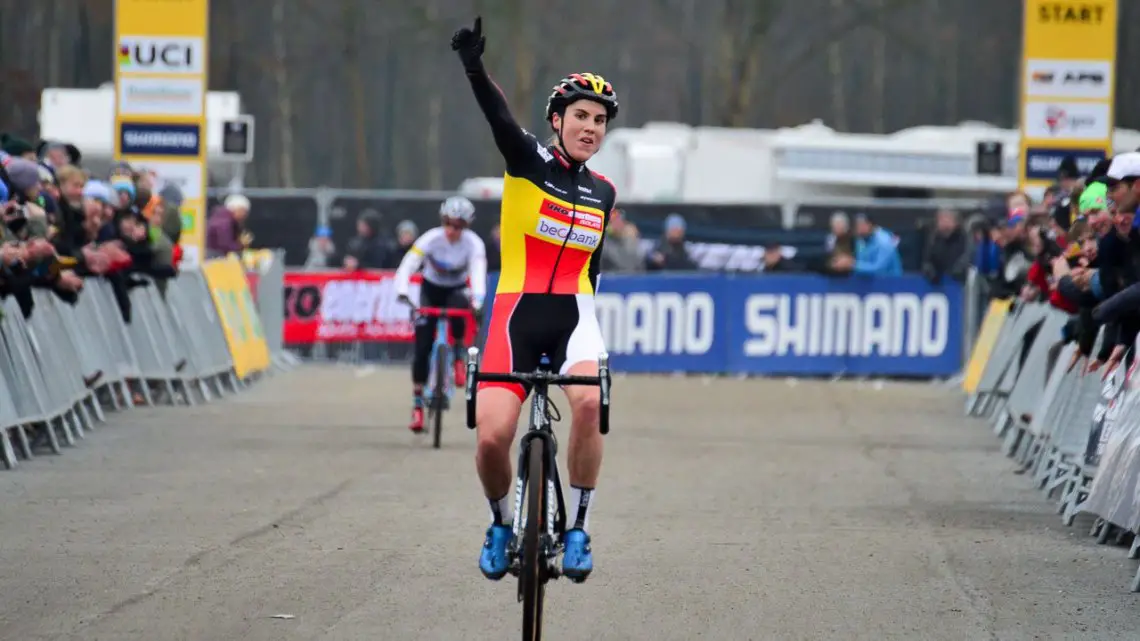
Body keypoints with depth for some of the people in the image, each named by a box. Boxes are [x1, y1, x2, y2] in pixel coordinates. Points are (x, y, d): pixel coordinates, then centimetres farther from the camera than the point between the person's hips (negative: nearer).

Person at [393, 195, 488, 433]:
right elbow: (408, 265, -32)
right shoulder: (431, 239, -23)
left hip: (456, 290, 0)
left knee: (458, 307, -38)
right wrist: (402, 292, -49)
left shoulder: (473, 243, -22)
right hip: (431, 289, 0)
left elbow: (478, 271, -36)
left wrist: (477, 299, -54)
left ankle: (459, 355, -12)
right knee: (422, 348, -10)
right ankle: (417, 403, -1)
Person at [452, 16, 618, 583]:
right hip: (517, 311, -2)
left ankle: (577, 528, -14)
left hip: (574, 313, 2)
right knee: (491, 437, -15)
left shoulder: (602, 193, 11)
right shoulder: (528, 162, -1)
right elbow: (499, 118, -21)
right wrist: (473, 67, -39)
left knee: (588, 402, -29)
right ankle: (502, 524, 17)